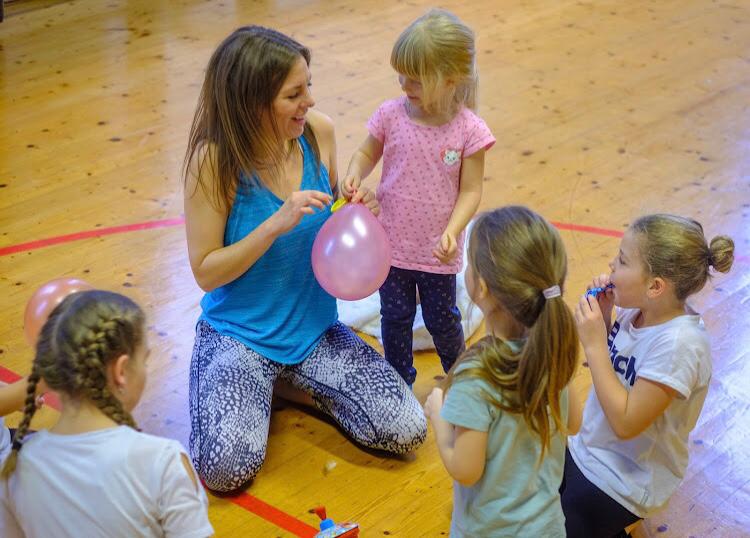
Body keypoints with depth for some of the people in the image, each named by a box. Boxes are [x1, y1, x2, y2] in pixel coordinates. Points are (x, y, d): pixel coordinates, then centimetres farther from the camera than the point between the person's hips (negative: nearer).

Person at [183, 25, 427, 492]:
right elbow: (205, 272, -15)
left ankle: (296, 381, 12)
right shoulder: (214, 158, -19)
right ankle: (258, 388, 7)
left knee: (408, 431, -10)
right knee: (227, 468, -25)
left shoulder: (319, 130, -8)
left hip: (315, 327, 4)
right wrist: (276, 224, -28)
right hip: (238, 332, -4)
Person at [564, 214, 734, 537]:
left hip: (623, 483, -7)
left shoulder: (678, 344, -29)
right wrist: (602, 317, -10)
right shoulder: (636, 309, -9)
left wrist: (594, 344, -27)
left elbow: (625, 423, -27)